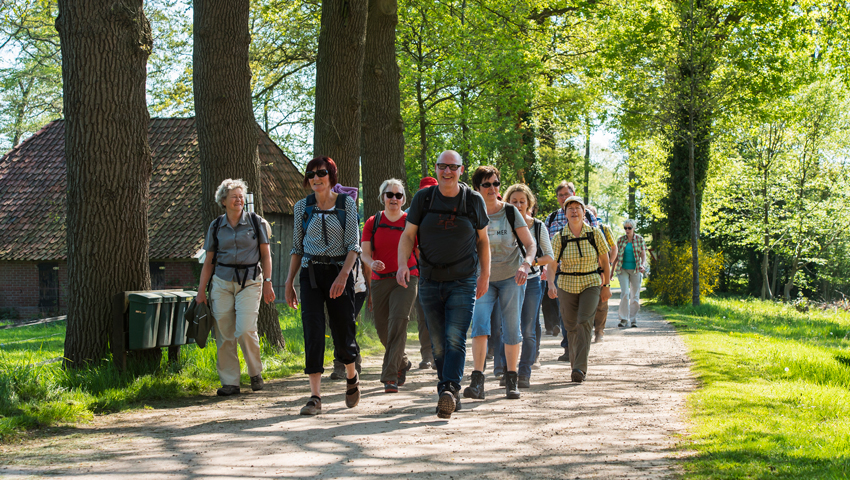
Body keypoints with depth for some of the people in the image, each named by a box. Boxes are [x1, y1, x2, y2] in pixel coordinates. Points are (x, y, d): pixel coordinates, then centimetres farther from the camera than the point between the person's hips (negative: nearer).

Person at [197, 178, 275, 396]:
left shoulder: (256, 222, 3)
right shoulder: (216, 227, 8)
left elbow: (266, 255, 7)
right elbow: (209, 261, 11)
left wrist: (267, 283, 0)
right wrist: (201, 290, 5)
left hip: (249, 282, -2)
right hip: (222, 282, 2)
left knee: (245, 330, -16)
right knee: (224, 335, -2)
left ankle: (255, 373, 6)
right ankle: (230, 382, 6)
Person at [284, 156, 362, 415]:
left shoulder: (346, 203, 1)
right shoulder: (302, 206, 8)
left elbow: (353, 244, -5)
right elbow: (297, 247, 13)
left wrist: (343, 275, -19)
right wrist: (289, 281, 7)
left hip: (339, 272, -1)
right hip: (311, 274, 2)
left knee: (343, 331, 2)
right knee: (313, 332, -10)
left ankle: (351, 376, 34)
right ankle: (315, 396, -9)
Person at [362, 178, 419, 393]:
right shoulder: (373, 222, 7)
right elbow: (364, 252, 0)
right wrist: (372, 263, -21)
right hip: (380, 280, 3)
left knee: (398, 323, -18)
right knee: (382, 328, 10)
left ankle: (390, 376, -20)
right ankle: (403, 363, 38)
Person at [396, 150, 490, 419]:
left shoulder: (474, 200, 2)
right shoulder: (423, 198, 3)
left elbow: (482, 240, 11)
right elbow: (408, 235, 4)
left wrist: (485, 275, 7)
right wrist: (402, 264, -13)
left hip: (463, 282, -2)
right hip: (430, 282, 2)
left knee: (455, 338, -17)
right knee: (438, 343, 5)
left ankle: (449, 390, -29)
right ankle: (449, 394, 15)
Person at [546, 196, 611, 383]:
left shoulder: (595, 234, -3)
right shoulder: (559, 238, -4)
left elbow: (604, 260, 5)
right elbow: (551, 264, -11)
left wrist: (606, 285, 5)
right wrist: (551, 285, -28)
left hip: (591, 285, -1)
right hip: (566, 285, 2)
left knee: (584, 322, -19)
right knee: (571, 327, 7)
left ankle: (580, 368, -24)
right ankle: (575, 363, 28)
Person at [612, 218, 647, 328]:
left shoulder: (639, 239, 4)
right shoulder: (620, 240, 6)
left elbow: (643, 255, 2)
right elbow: (616, 256, 11)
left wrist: (643, 265, -17)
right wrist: (612, 270, 9)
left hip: (635, 270, 0)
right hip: (623, 269, 0)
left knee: (635, 295, 3)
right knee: (624, 293, -13)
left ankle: (633, 319, 13)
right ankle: (624, 319, -9)